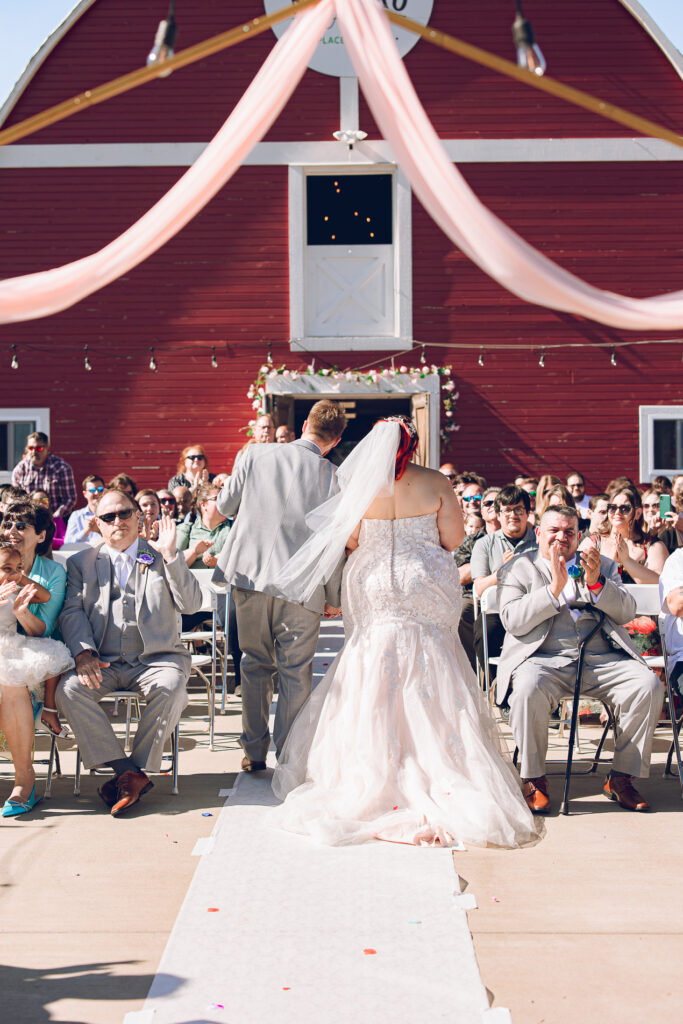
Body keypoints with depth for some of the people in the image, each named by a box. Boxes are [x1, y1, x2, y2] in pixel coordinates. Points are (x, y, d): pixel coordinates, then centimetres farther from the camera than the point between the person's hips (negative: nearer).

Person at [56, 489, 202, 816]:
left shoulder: (162, 559, 12)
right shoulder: (81, 563, 16)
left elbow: (191, 604, 0)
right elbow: (72, 612, 5)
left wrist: (171, 556, -11)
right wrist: (83, 653, -14)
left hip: (156, 657, -1)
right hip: (103, 663, 2)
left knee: (170, 690, -34)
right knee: (68, 689, -28)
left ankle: (138, 770, -16)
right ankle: (124, 770, -21)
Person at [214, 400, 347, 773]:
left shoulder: (255, 455, -2)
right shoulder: (333, 477, -5)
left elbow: (224, 506, 9)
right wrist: (333, 596, 9)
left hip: (251, 576, 2)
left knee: (256, 664, 16)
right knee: (296, 672, 9)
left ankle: (254, 752, 22)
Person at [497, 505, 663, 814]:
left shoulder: (603, 566, 22)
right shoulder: (517, 569, 12)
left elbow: (626, 612, 8)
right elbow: (513, 622, -3)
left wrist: (596, 583, -10)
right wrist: (554, 588, -13)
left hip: (602, 659, 3)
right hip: (544, 659, -3)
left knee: (649, 686, -22)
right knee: (528, 690, -35)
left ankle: (621, 778, -8)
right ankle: (534, 779, -14)